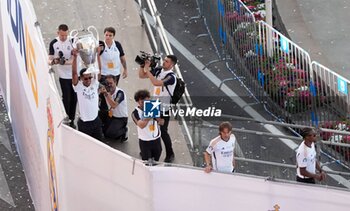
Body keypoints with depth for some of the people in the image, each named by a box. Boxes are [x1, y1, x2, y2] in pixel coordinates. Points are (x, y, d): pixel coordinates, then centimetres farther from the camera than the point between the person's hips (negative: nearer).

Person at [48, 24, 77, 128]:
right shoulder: (53, 43, -6)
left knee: (74, 98, 8)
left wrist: (65, 62, -29)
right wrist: (52, 61, -31)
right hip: (63, 75, -1)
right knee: (66, 98, -1)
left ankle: (71, 120, 22)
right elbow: (50, 59, -7)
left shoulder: (72, 42, -6)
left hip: (74, 74, 1)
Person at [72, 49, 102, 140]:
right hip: (84, 122, -4)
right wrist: (75, 57, -32)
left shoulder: (94, 83, -2)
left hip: (96, 120, 4)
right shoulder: (78, 86, -11)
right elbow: (74, 73, -23)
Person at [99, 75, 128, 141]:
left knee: (110, 134, -23)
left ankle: (124, 130, 5)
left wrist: (106, 94, -38)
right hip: (111, 116, 7)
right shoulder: (106, 91, -2)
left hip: (121, 118, -7)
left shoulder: (120, 92, -22)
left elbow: (114, 105, -36)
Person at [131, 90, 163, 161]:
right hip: (145, 141, -3)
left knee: (156, 160, 14)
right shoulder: (135, 113, -11)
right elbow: (141, 125, -27)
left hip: (156, 139, 3)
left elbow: (162, 122, -4)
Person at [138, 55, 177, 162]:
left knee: (163, 132, -1)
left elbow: (156, 83, -33)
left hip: (164, 108, -7)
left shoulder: (171, 77, -20)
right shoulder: (158, 70, 1)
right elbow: (141, 76, 5)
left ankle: (170, 154, 16)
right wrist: (142, 65, -12)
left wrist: (147, 69, -28)